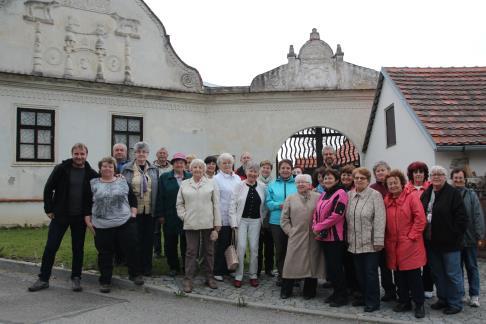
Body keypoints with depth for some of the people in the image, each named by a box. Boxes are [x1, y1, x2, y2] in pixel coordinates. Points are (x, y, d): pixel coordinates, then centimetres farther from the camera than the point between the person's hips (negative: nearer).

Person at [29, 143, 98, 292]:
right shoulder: (61, 169, -5)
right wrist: (49, 210, -3)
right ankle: (43, 279, 15)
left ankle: (76, 278, 21)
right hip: (60, 215, 0)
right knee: (50, 247, 3)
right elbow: (48, 189, -1)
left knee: (78, 249, 8)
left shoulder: (92, 174, -3)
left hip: (80, 218, 1)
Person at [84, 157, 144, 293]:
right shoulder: (93, 183, 5)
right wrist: (88, 221, 0)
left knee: (131, 249, 3)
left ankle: (135, 274, 22)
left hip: (125, 223, 0)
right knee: (105, 254, 7)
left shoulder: (123, 181, 7)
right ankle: (105, 281, 21)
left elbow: (133, 199, 11)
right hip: (102, 226, 0)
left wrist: (133, 214, 1)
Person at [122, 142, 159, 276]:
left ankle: (147, 266, 19)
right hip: (133, 210, -2)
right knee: (135, 239, 3)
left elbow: (157, 190, 9)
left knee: (148, 238, 7)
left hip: (149, 211, 2)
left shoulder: (154, 170, 8)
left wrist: (157, 210, 4)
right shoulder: (127, 169, 2)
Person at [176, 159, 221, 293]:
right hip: (191, 224, 0)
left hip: (208, 223, 0)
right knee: (191, 251, 3)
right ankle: (188, 279, 11)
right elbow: (179, 203, 13)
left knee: (209, 251, 9)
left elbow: (216, 205, 0)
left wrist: (217, 226, -5)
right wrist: (184, 216, -2)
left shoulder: (211, 184, 3)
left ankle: (209, 277, 21)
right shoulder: (184, 184, 8)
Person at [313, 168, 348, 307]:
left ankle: (342, 296, 10)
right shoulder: (323, 195, 17)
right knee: (330, 266, 13)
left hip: (335, 237, -8)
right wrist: (315, 226, -2)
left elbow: (337, 215, -19)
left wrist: (319, 227, -14)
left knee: (335, 267, -3)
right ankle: (336, 292, 26)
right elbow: (317, 213, 19)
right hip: (323, 236, 8)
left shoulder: (340, 194, -9)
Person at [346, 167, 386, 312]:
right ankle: (365, 297, 30)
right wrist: (348, 238, 9)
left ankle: (372, 302, 16)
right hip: (355, 243, 5)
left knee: (371, 273, 3)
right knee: (360, 272, 15)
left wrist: (378, 241, -17)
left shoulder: (375, 195, -8)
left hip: (370, 243, -5)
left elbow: (380, 219, -13)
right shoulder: (349, 195, 9)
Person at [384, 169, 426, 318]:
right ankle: (404, 302, 25)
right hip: (393, 245, 5)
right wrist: (387, 239, 4)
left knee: (414, 276, 2)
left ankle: (419, 305, 14)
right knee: (399, 276, 12)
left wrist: (411, 236, -13)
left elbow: (420, 219, -11)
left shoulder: (412, 197, -7)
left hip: (410, 245, -5)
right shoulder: (386, 201, 8)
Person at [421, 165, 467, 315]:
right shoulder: (426, 194, 9)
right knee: (437, 273, 16)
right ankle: (443, 299, 30)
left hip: (449, 242, -6)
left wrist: (455, 236, -14)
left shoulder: (453, 193, -10)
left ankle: (455, 303, 17)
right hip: (432, 242, 7)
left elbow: (461, 218, -13)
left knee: (453, 274, 4)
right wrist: (425, 236, 7)